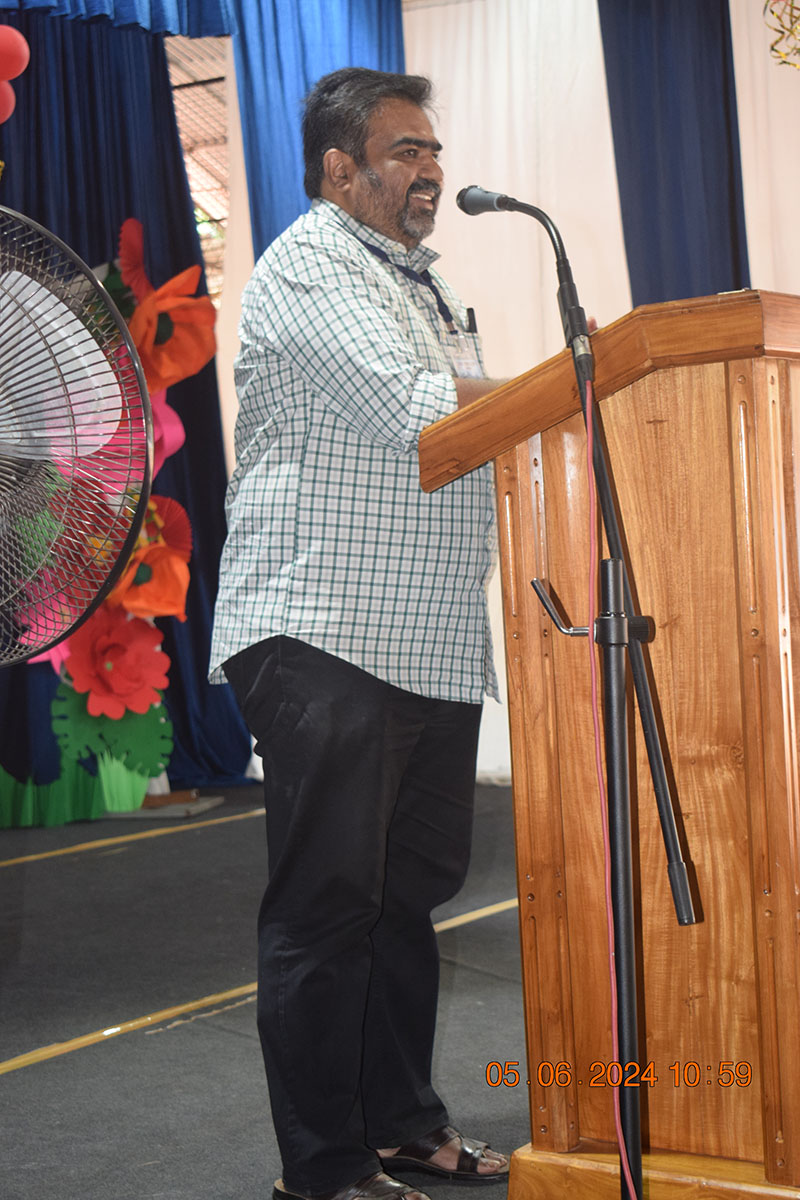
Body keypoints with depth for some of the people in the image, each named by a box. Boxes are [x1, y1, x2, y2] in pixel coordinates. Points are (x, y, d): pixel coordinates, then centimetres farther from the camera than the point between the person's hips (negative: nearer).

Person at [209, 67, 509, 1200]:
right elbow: (412, 412, -18)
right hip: (323, 639, -9)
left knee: (411, 894, 13)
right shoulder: (309, 266, -7)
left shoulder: (424, 280, 24)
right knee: (328, 906, -4)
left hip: (433, 646, 9)